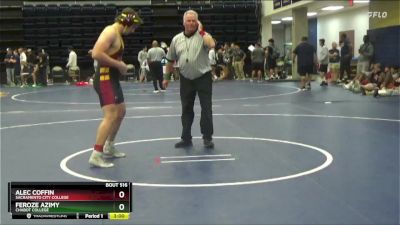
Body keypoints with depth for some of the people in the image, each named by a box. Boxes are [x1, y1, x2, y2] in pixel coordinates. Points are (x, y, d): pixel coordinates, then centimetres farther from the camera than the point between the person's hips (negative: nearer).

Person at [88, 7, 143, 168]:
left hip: (112, 78, 11)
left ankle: (108, 148, 34)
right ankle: (96, 155, -18)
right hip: (105, 79, -11)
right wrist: (119, 64, -21)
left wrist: (120, 65, 7)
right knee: (111, 116, -18)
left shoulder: (118, 34, 16)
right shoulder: (111, 32, -15)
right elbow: (96, 54, -28)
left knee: (121, 112, 21)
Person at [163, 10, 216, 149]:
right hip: (186, 79, 4)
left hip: (203, 77, -4)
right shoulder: (176, 39, 5)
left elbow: (212, 45, -31)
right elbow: (170, 60, 14)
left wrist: (201, 31, -20)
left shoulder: (203, 35, -7)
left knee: (206, 108, -3)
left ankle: (207, 138, 7)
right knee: (186, 109, 9)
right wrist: (167, 77, 16)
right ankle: (186, 139, 18)